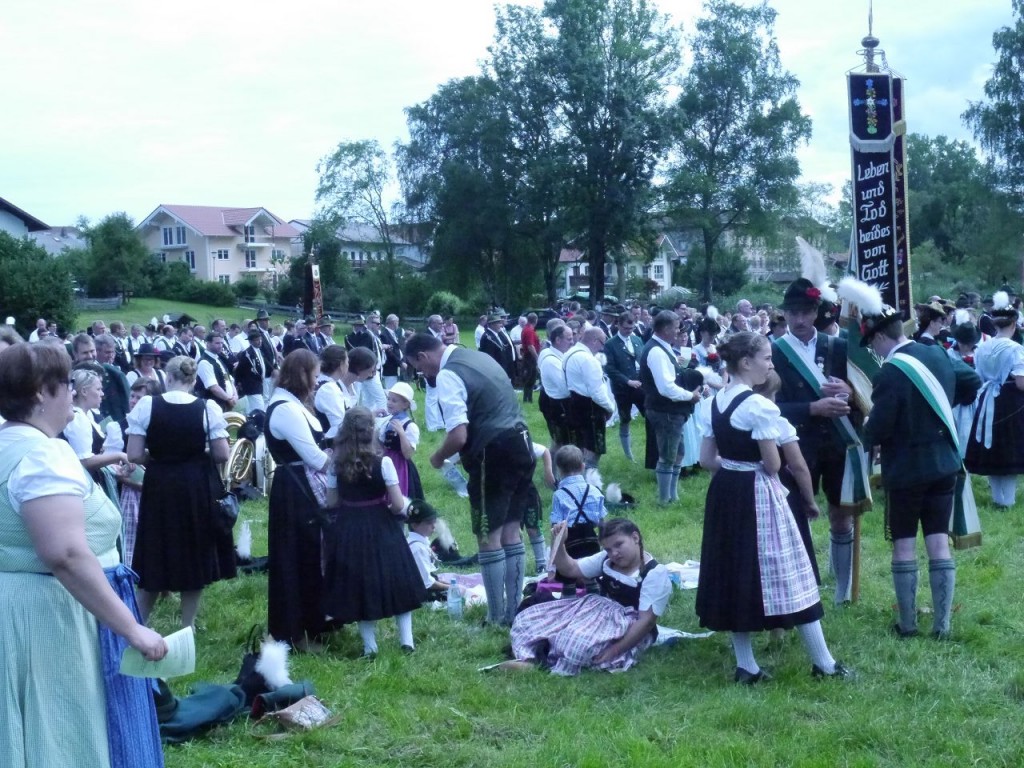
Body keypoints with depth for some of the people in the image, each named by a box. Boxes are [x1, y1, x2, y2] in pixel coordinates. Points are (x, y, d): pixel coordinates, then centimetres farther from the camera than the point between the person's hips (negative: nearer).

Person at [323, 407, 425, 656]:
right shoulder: (383, 463, -14)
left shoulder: (336, 465, -5)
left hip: (349, 530, 2)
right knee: (395, 581, 13)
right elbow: (398, 505, -14)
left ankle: (369, 645, 12)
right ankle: (406, 640, 12)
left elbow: (331, 503, 1)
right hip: (381, 529, -2)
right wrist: (404, 505, 7)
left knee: (360, 585, 12)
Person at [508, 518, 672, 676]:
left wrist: (615, 650, -30)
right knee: (527, 618, -3)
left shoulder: (655, 574, -16)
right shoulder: (606, 559, 6)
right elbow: (569, 569, 12)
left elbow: (646, 621, -22)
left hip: (628, 628, -8)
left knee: (581, 640, -41)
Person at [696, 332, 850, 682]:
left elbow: (707, 459, 9)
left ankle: (745, 665, 17)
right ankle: (823, 663, 11)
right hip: (756, 496, -8)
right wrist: (756, 468, 7)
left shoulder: (716, 402, 6)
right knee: (784, 575, 1)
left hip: (724, 492, 8)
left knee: (735, 574, 12)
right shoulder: (759, 406, -17)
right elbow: (772, 465, -14)